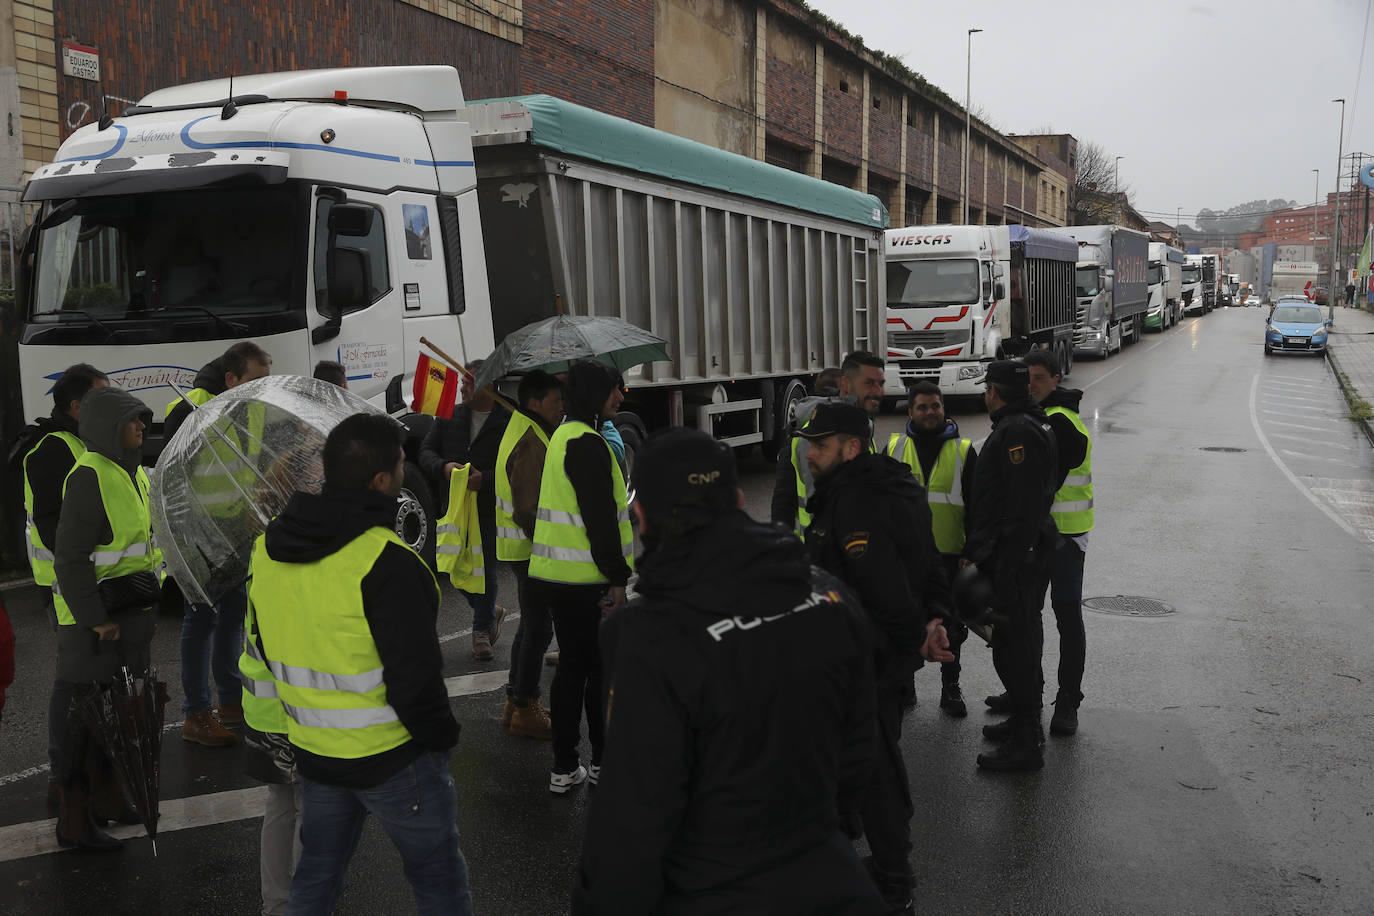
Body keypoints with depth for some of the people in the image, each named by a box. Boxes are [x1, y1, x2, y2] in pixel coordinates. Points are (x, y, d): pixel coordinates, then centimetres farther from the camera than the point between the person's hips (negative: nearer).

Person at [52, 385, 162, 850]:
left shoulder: (131, 471, 11)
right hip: (96, 620, -9)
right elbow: (70, 558, -21)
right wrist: (95, 618, -21)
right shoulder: (91, 476, -19)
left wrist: (148, 591, 20)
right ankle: (74, 820, 11)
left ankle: (105, 797, 34)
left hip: (130, 614, 9)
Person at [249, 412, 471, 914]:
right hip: (393, 758, -7)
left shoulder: (267, 548, 0)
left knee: (316, 875, 24)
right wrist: (440, 735, -8)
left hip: (313, 753, 7)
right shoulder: (386, 562, -25)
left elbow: (265, 648, 12)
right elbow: (415, 675, -25)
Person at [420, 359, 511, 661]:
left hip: (490, 510, -4)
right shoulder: (449, 417, 6)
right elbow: (426, 451, 8)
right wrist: (444, 467, -12)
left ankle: (482, 630, 24)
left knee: (486, 570, 5)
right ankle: (491, 613, 35)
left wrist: (484, 480, -25)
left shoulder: (509, 422, -9)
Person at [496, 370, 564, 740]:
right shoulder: (529, 443, -22)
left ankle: (517, 702, 29)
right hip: (530, 548, -11)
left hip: (523, 547, 11)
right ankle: (525, 710, 7)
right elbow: (527, 511, -25)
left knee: (531, 624, 19)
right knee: (538, 628, -3)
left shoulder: (523, 427, 12)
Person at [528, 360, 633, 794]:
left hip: (556, 574, 10)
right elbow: (600, 518, -20)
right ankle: (603, 760, 15)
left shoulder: (564, 436, 16)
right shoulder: (588, 444, -17)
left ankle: (565, 767, 20)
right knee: (600, 666, 3)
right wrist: (618, 576, -16)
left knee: (572, 663, 14)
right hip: (585, 579, -10)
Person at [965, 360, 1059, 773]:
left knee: (1014, 646, -4)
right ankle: (1024, 720, 35)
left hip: (1014, 557, -11)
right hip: (1030, 552, 11)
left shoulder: (1016, 432, -19)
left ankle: (1025, 745, 3)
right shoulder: (1033, 425, 15)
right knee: (1021, 640, 21)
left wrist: (1006, 568, -25)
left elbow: (1022, 510, -25)